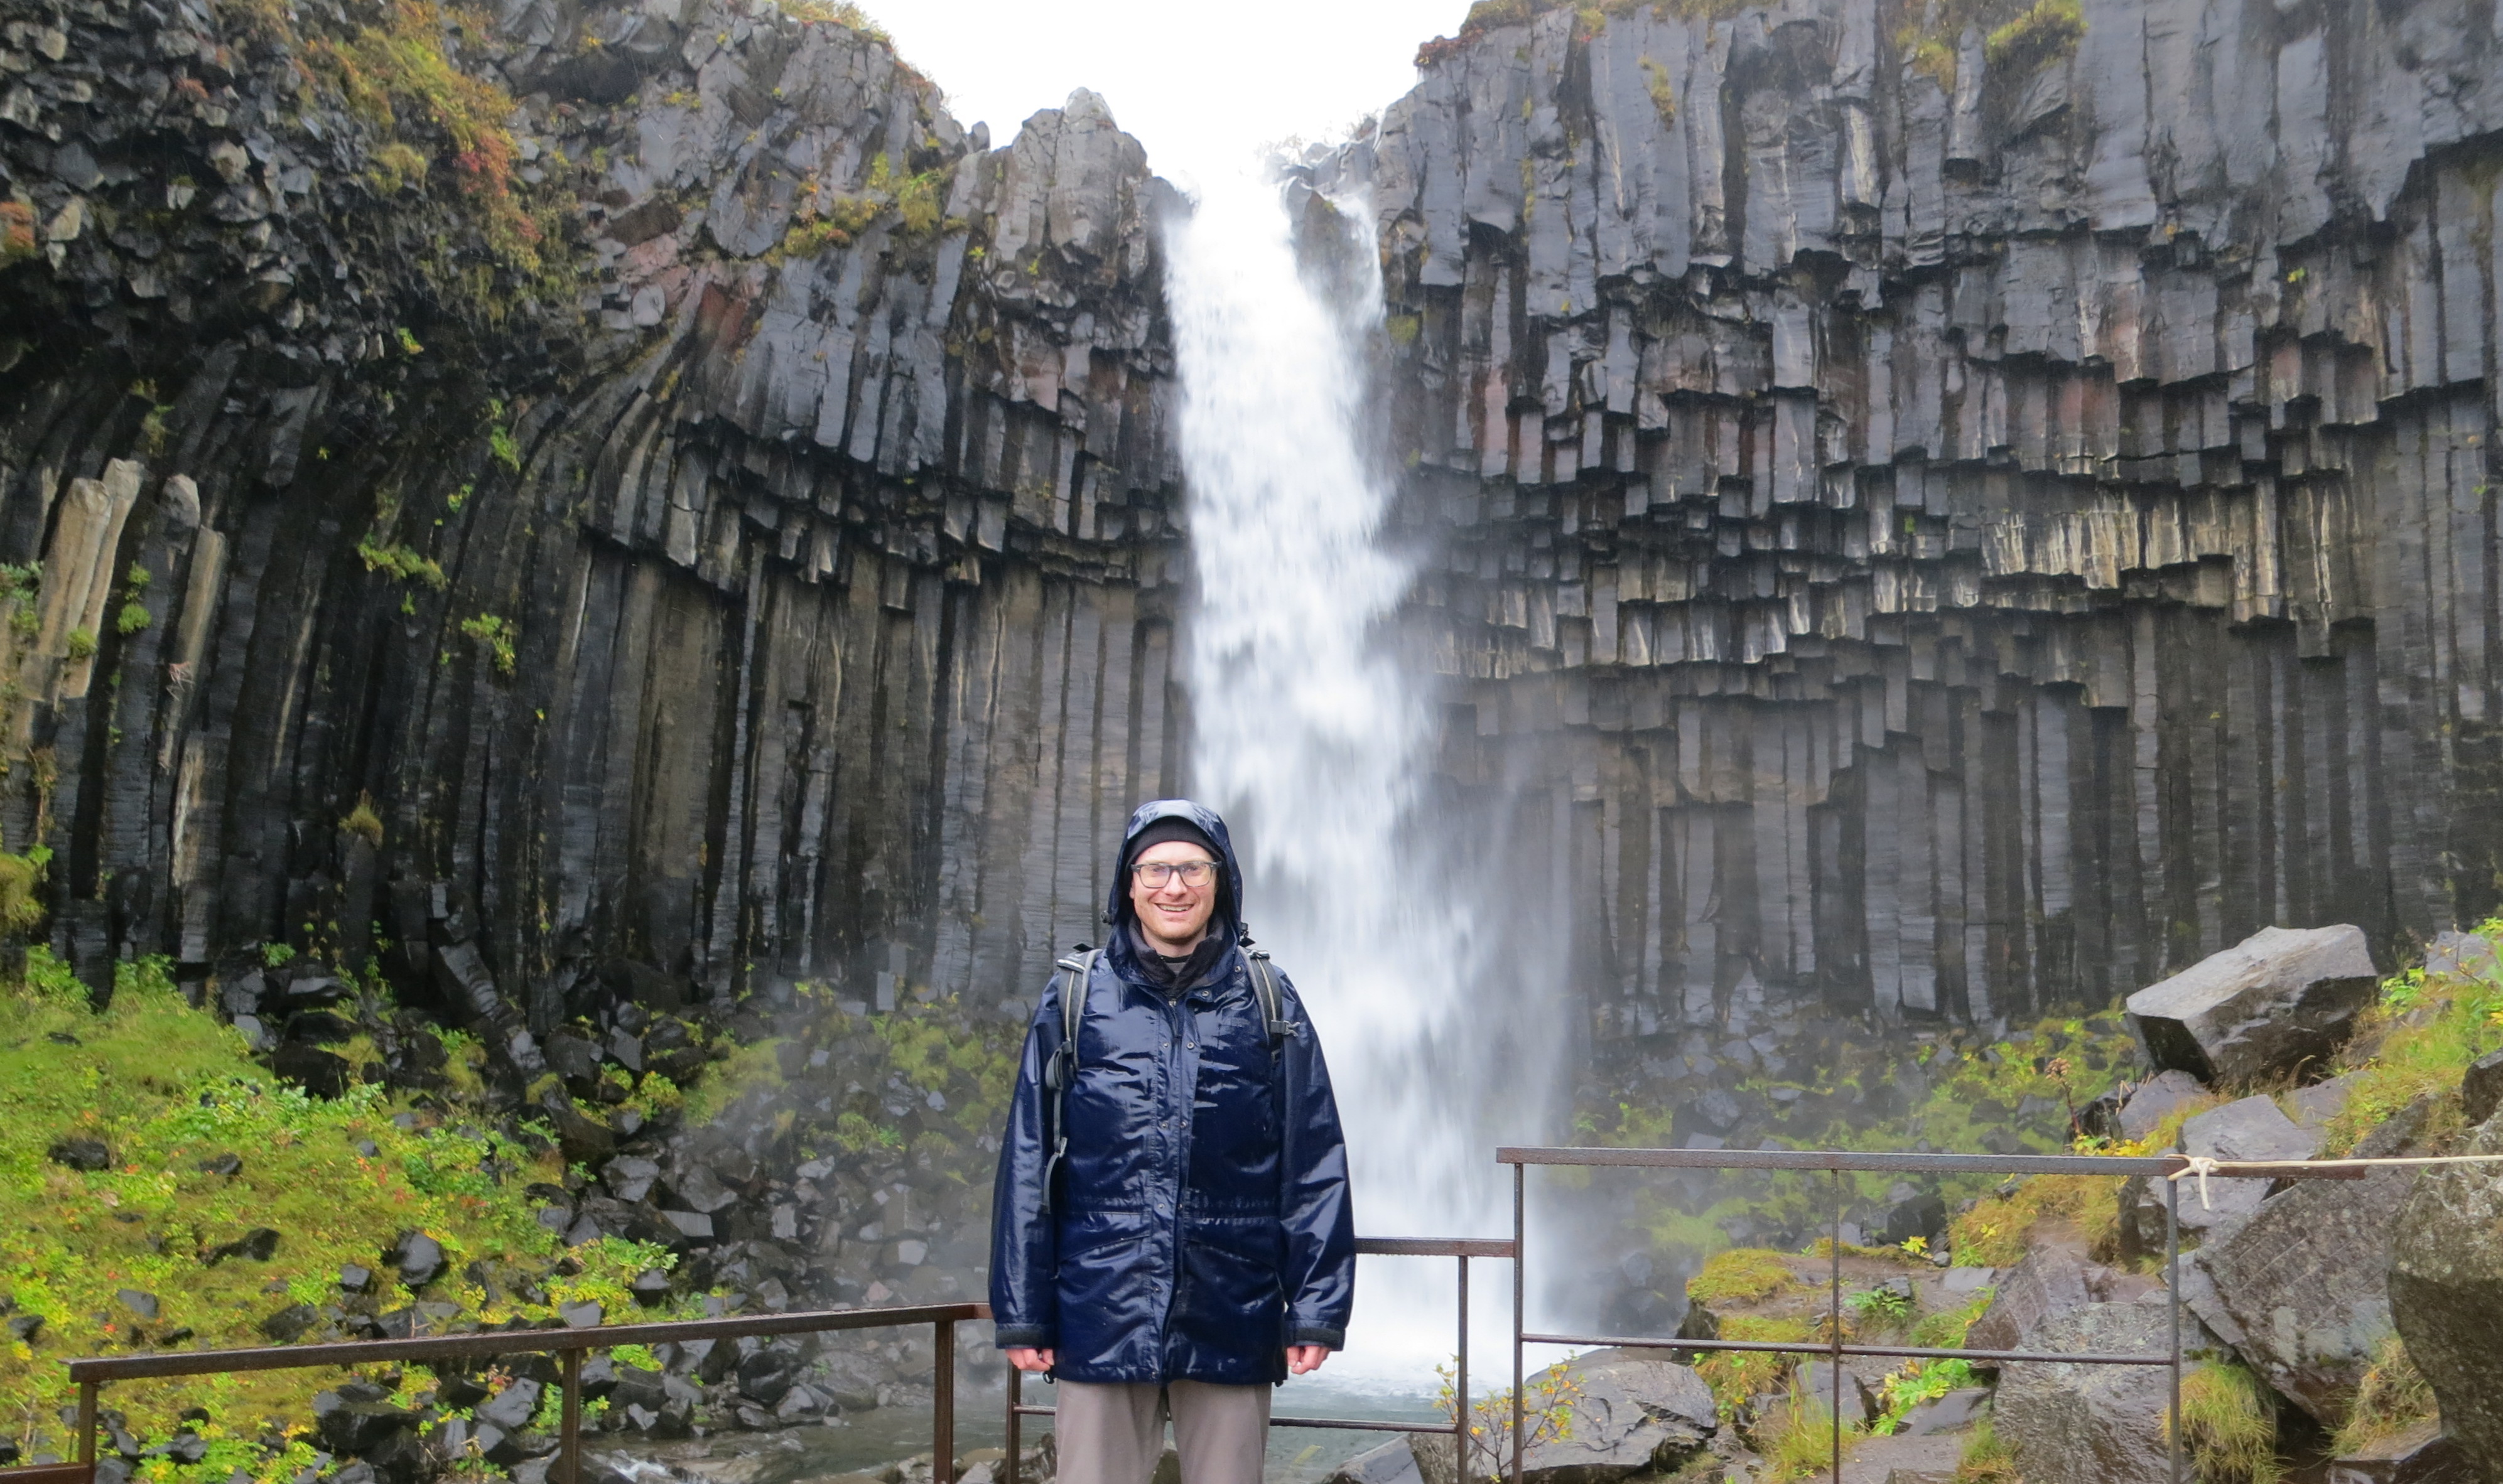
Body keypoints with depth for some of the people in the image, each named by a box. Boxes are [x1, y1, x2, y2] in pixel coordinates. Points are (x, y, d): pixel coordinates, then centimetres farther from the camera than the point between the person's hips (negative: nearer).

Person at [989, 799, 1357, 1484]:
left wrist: (1316, 1310, -4)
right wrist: (1022, 1314, 1)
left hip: (1232, 1325, 0)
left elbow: (1315, 1169, 2)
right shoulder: (1076, 997, 3)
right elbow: (1028, 1166, 4)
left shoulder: (1268, 1003, 4)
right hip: (1104, 1319, 0)